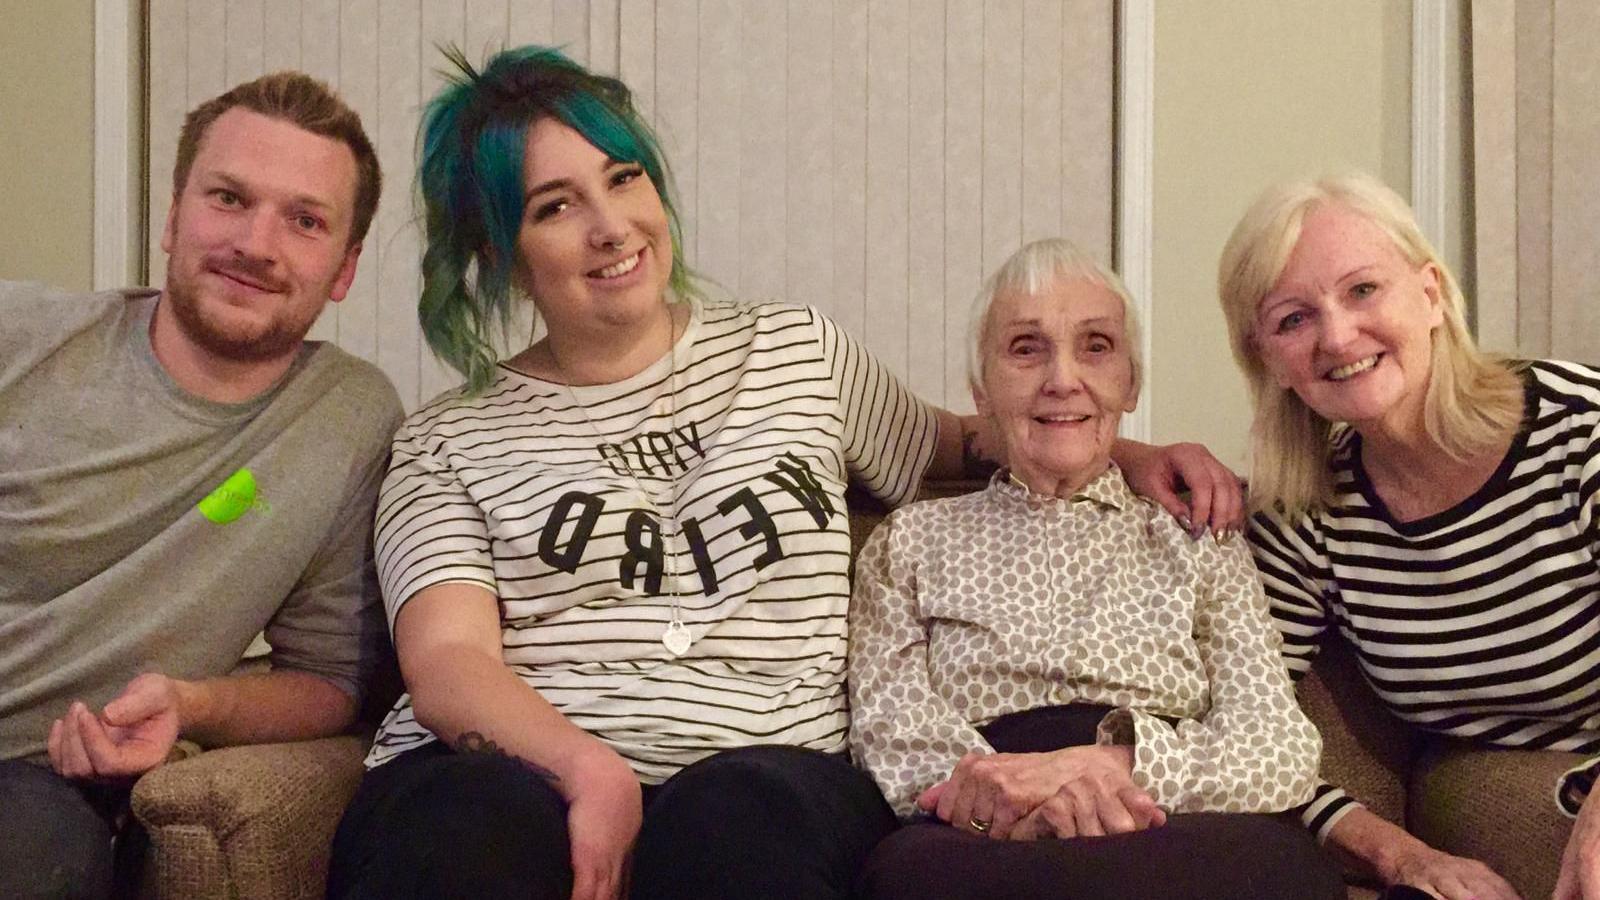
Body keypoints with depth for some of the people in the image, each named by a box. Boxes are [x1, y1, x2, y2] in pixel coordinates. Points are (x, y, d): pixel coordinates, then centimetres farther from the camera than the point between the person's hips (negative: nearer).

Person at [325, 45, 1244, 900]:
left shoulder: (800, 352, 19)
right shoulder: (450, 441, 10)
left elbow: (957, 448, 34)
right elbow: (445, 666, -3)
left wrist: (1132, 455, 16)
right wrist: (588, 767, -23)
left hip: (762, 780, 2)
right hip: (515, 772, -1)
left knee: (734, 816, -36)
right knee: (474, 823, -38)